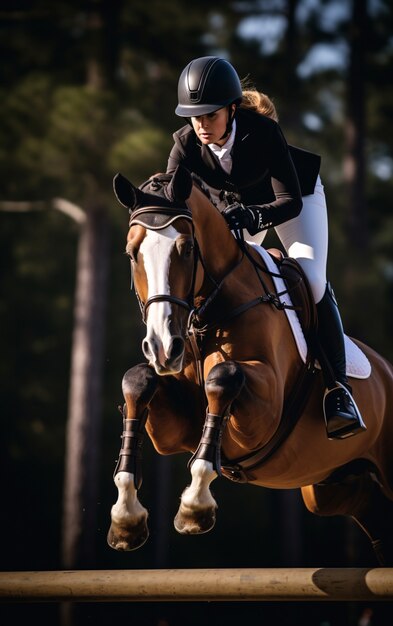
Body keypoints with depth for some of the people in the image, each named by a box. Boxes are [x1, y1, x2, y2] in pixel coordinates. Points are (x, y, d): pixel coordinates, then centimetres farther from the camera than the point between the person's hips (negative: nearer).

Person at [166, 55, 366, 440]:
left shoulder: (263, 132, -38)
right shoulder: (187, 142, -28)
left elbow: (291, 201, -38)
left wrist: (253, 215, -57)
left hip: (293, 197, -4)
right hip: (232, 205, 4)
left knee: (311, 281, -22)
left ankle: (337, 389, -16)